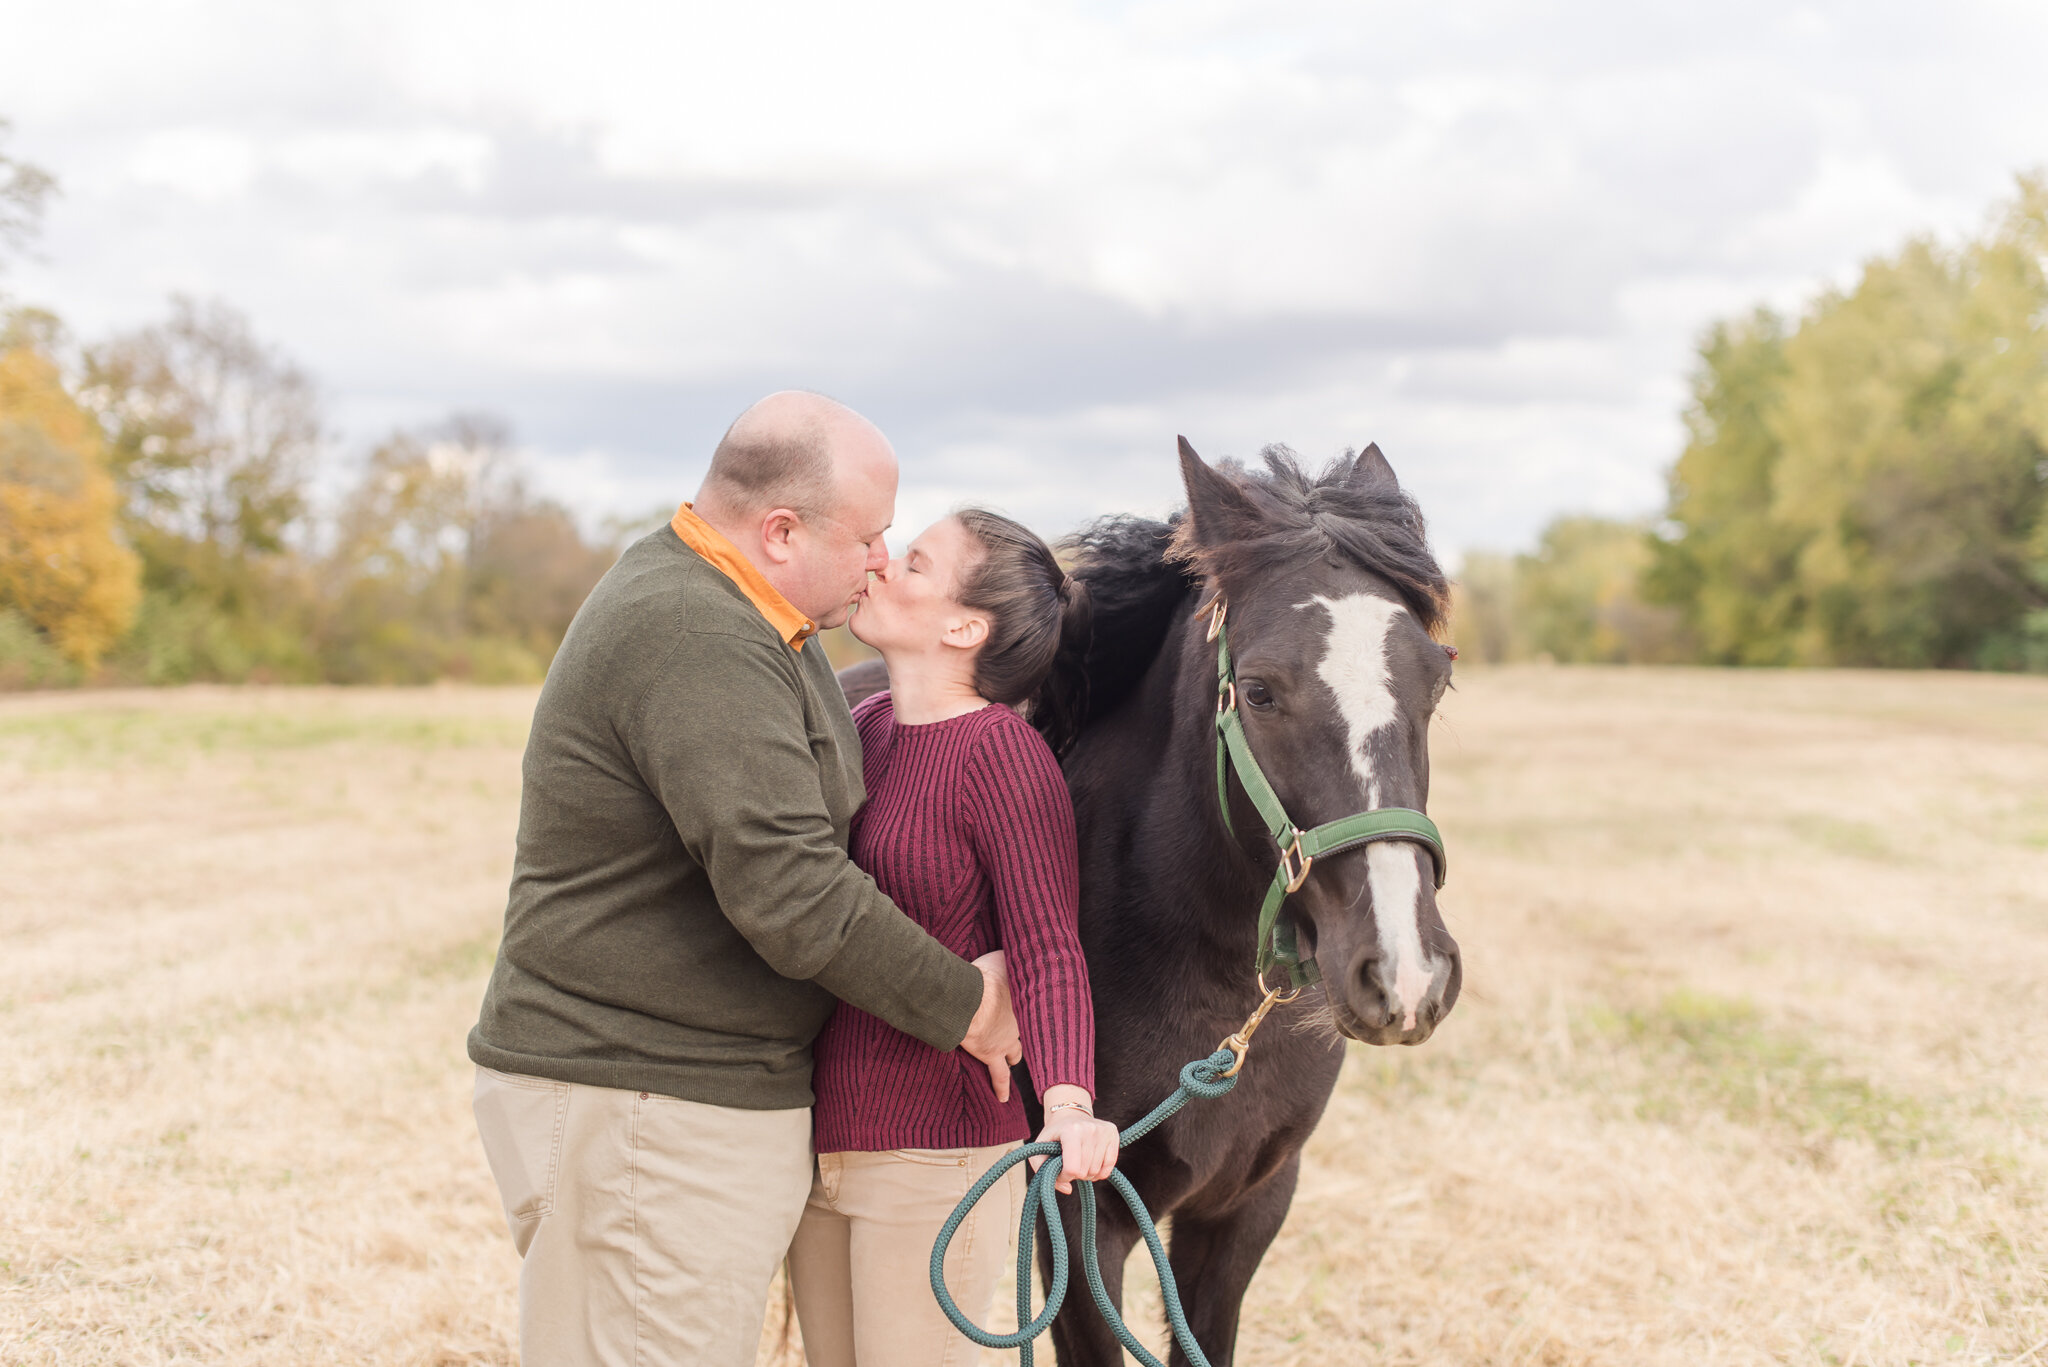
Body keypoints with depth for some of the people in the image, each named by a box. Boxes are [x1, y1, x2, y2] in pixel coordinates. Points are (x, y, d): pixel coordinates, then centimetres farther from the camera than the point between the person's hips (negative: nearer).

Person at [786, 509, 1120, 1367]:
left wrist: (1068, 1103, -35)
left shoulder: (1002, 754, -15)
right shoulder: (860, 728, 8)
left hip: (931, 1154, -8)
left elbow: (1047, 949, -21)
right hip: (817, 1137, 8)